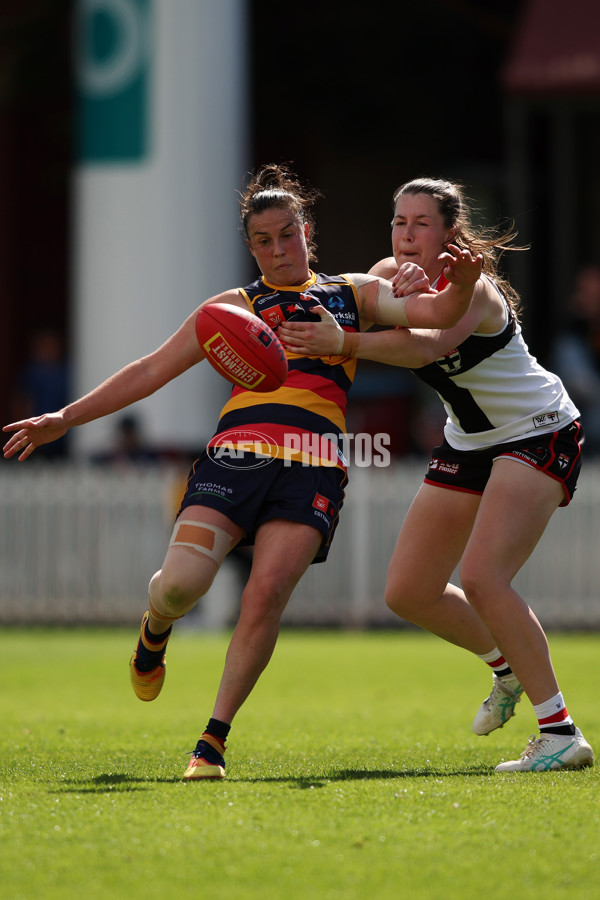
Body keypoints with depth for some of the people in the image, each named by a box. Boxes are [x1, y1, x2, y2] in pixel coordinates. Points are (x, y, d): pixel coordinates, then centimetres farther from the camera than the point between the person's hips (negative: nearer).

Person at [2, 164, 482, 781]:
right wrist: (64, 419, 14)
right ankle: (155, 631, 17)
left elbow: (433, 313, 10)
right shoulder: (234, 307, 22)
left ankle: (214, 740, -6)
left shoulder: (354, 294, 22)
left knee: (266, 595, -19)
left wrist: (458, 287, -14)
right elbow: (152, 371, 20)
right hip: (236, 452, 1)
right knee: (181, 581, -21)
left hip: (312, 466, 0)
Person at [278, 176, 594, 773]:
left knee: (481, 577, -25)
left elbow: (426, 346, -46)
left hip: (539, 436, -8)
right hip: (468, 443, 8)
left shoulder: (472, 288, -27)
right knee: (407, 592, 5)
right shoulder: (389, 275, -3)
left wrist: (344, 343, -57)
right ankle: (506, 664, 32)